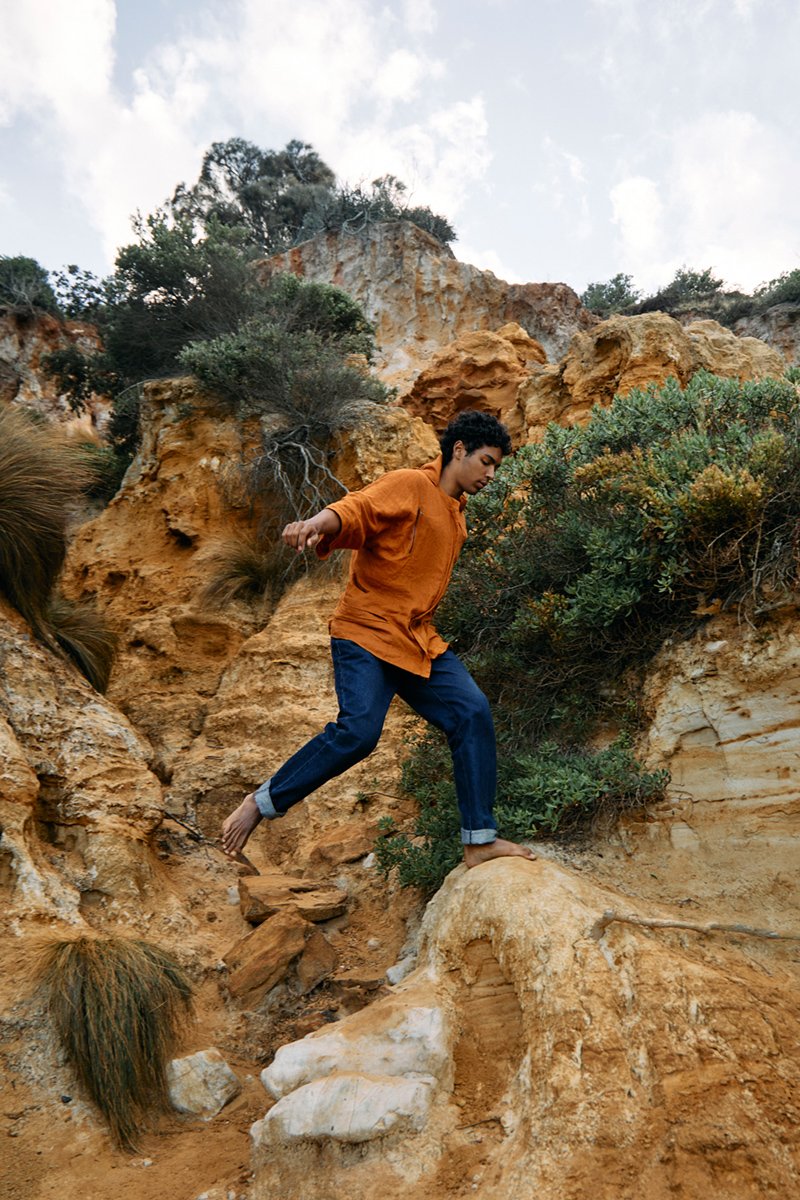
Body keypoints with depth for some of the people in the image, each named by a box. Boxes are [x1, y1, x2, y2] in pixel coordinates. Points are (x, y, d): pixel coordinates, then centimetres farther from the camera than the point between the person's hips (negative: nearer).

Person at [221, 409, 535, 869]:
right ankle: (262, 804, -3)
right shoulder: (409, 485, -7)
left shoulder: (456, 508, 21)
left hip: (420, 643, 8)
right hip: (367, 634, -8)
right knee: (359, 730, -23)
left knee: (473, 713, -8)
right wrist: (318, 525, -45)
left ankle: (480, 840, 0)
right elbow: (355, 509, -25)